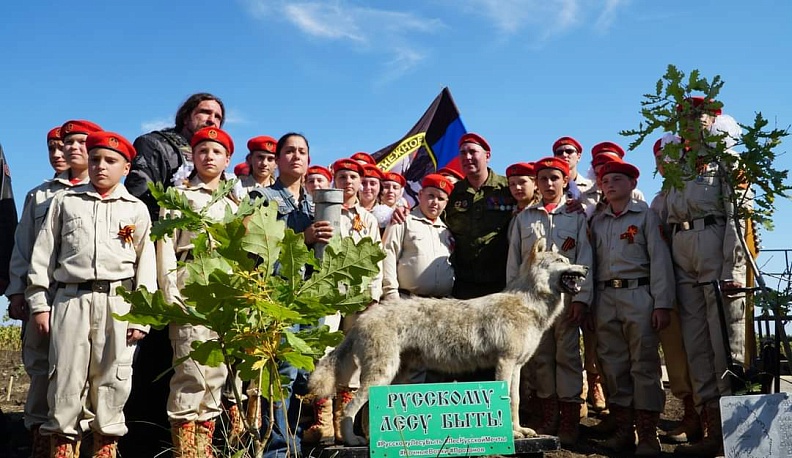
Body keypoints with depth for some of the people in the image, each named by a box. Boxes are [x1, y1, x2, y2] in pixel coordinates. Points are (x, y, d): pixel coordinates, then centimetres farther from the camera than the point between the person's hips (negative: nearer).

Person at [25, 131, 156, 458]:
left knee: (112, 378, 2)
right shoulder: (65, 201, 11)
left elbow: (146, 264, 6)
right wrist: (39, 302, 3)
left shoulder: (136, 209, 9)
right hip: (70, 298, 1)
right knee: (66, 375, 0)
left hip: (118, 302, 0)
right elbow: (44, 253, 10)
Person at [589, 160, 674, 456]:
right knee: (613, 365, 6)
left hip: (638, 295, -4)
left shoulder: (645, 214, 3)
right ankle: (623, 430, 14)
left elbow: (659, 259, -3)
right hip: (605, 298, 4)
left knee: (644, 364, -3)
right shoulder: (597, 221, 15)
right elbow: (591, 262, 13)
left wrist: (662, 304, -11)